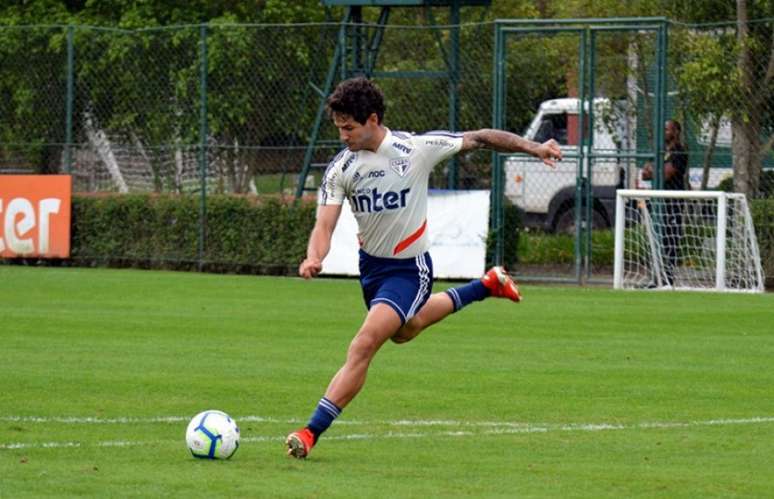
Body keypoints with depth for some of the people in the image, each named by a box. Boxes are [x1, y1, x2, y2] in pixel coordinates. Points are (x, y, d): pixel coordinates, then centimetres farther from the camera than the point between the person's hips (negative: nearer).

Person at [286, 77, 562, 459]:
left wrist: (534, 148, -9)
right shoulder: (340, 168, -12)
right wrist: (313, 258, -38)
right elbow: (324, 226, -16)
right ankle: (487, 286, 52)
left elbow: (478, 139, -8)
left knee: (363, 345, -20)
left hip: (408, 269, -6)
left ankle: (311, 433, -20)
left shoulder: (418, 148, -20)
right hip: (370, 264, 6)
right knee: (404, 331, 32)